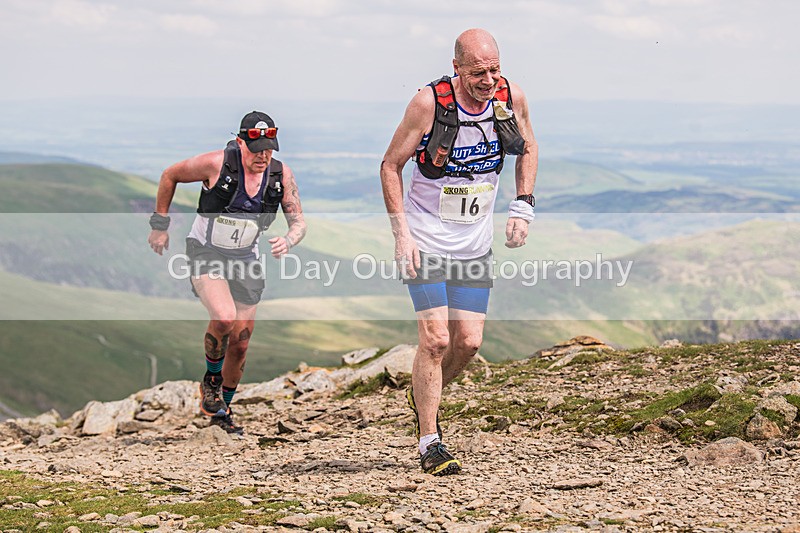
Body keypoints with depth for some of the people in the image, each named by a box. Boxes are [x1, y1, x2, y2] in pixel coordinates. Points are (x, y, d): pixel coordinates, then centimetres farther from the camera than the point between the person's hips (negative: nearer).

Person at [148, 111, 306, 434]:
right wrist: (160, 225, 0)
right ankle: (211, 381, -2)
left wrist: (288, 240, -26)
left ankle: (222, 410, 30)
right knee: (224, 317, -30)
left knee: (240, 344, 7)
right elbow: (169, 176, -4)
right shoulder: (216, 164, -19)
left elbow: (298, 221, -2)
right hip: (206, 254, -4)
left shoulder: (281, 175, -9)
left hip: (244, 261, 4)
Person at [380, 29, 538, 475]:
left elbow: (528, 149, 12)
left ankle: (424, 396, 33)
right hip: (425, 240, -4)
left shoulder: (512, 98, -8)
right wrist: (401, 232, -14)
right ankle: (430, 443, -1)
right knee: (436, 338, -12)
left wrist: (523, 208, 1)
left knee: (469, 341, 3)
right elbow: (391, 165, -8)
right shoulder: (429, 104, -19)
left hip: (475, 243, 4)